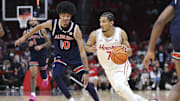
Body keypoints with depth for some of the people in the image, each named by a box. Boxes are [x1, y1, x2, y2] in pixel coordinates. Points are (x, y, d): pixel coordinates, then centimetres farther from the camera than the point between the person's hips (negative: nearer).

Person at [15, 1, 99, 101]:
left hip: (75, 58, -2)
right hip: (60, 56, 2)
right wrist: (25, 37, 11)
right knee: (56, 75, -25)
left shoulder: (75, 29, -29)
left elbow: (82, 52, -29)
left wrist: (86, 72, -33)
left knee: (85, 82, -4)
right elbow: (39, 27, 2)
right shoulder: (52, 24, -22)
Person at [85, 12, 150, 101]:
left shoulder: (120, 33, -13)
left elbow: (130, 52, -5)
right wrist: (91, 49, -20)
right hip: (109, 69, 3)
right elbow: (87, 46, 4)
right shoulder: (95, 35, -13)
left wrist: (126, 51, -29)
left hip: (122, 66, -3)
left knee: (119, 85, -31)